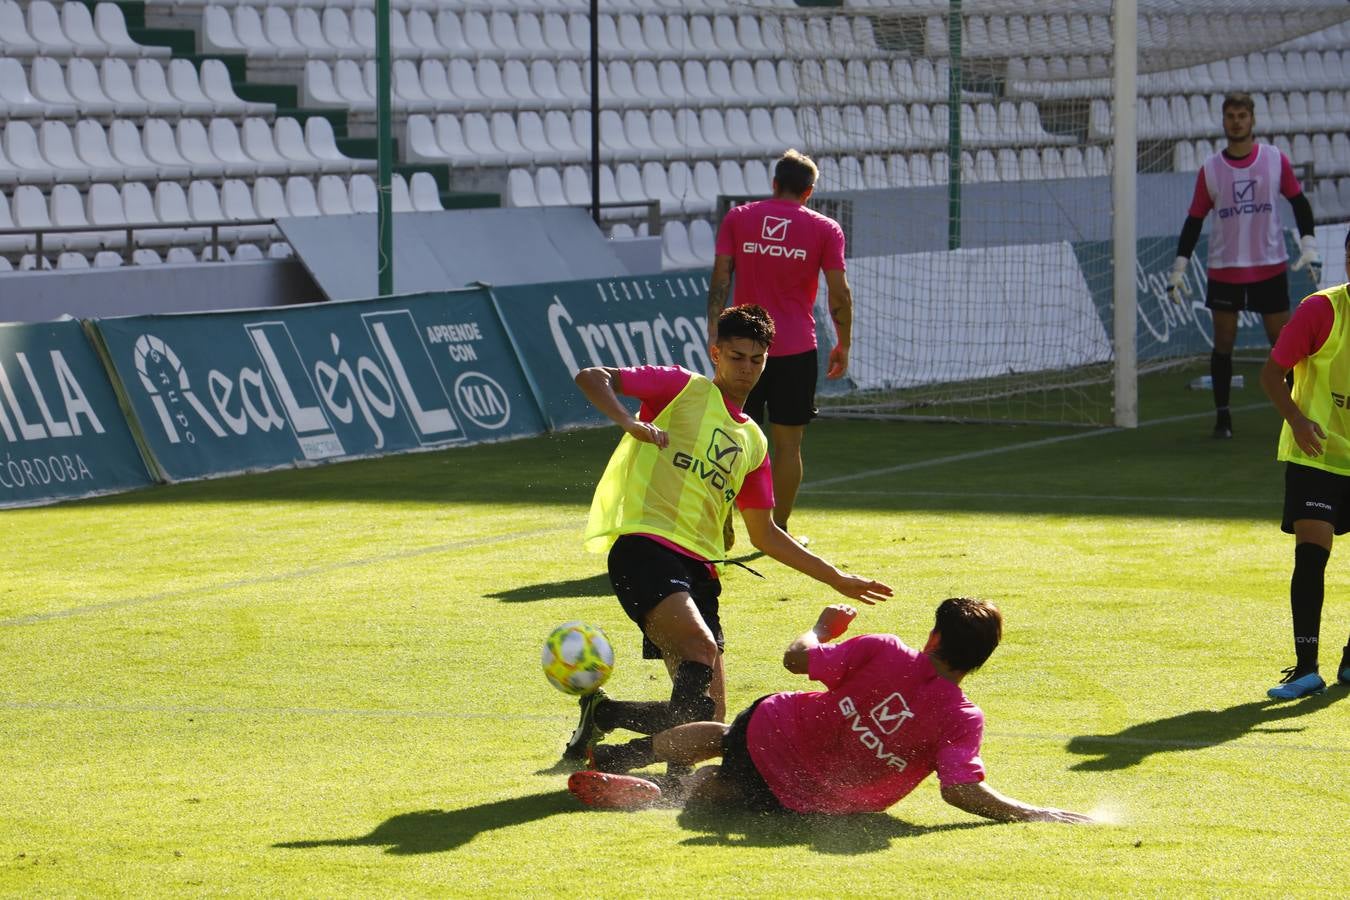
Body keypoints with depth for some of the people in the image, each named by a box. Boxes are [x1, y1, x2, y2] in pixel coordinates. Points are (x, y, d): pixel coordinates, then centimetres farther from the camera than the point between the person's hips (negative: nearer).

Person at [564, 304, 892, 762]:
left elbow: (763, 534, 31)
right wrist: (628, 421, -20)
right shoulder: (683, 388, 8)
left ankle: (601, 713, 19)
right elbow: (591, 378, -1)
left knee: (707, 715, -1)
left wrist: (837, 579, 30)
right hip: (644, 547, -7)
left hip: (699, 568, 7)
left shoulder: (753, 442, 25)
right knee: (701, 648, -34)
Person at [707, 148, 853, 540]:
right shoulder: (825, 229, 1)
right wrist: (843, 346, 9)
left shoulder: (736, 219, 4)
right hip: (797, 349, -1)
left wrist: (714, 332, 1)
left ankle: (723, 527, 0)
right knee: (788, 444, 5)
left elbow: (720, 280, 0)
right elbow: (839, 294, 0)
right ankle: (778, 531, 6)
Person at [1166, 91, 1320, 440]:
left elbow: (1299, 202, 6)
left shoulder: (1275, 160, -1)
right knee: (1223, 341, 2)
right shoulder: (1210, 169, 1)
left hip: (1270, 267, -1)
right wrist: (1179, 267, 0)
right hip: (1224, 270, 1)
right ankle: (1222, 416, 10)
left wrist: (1309, 245, -5)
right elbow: (1194, 220, 5)